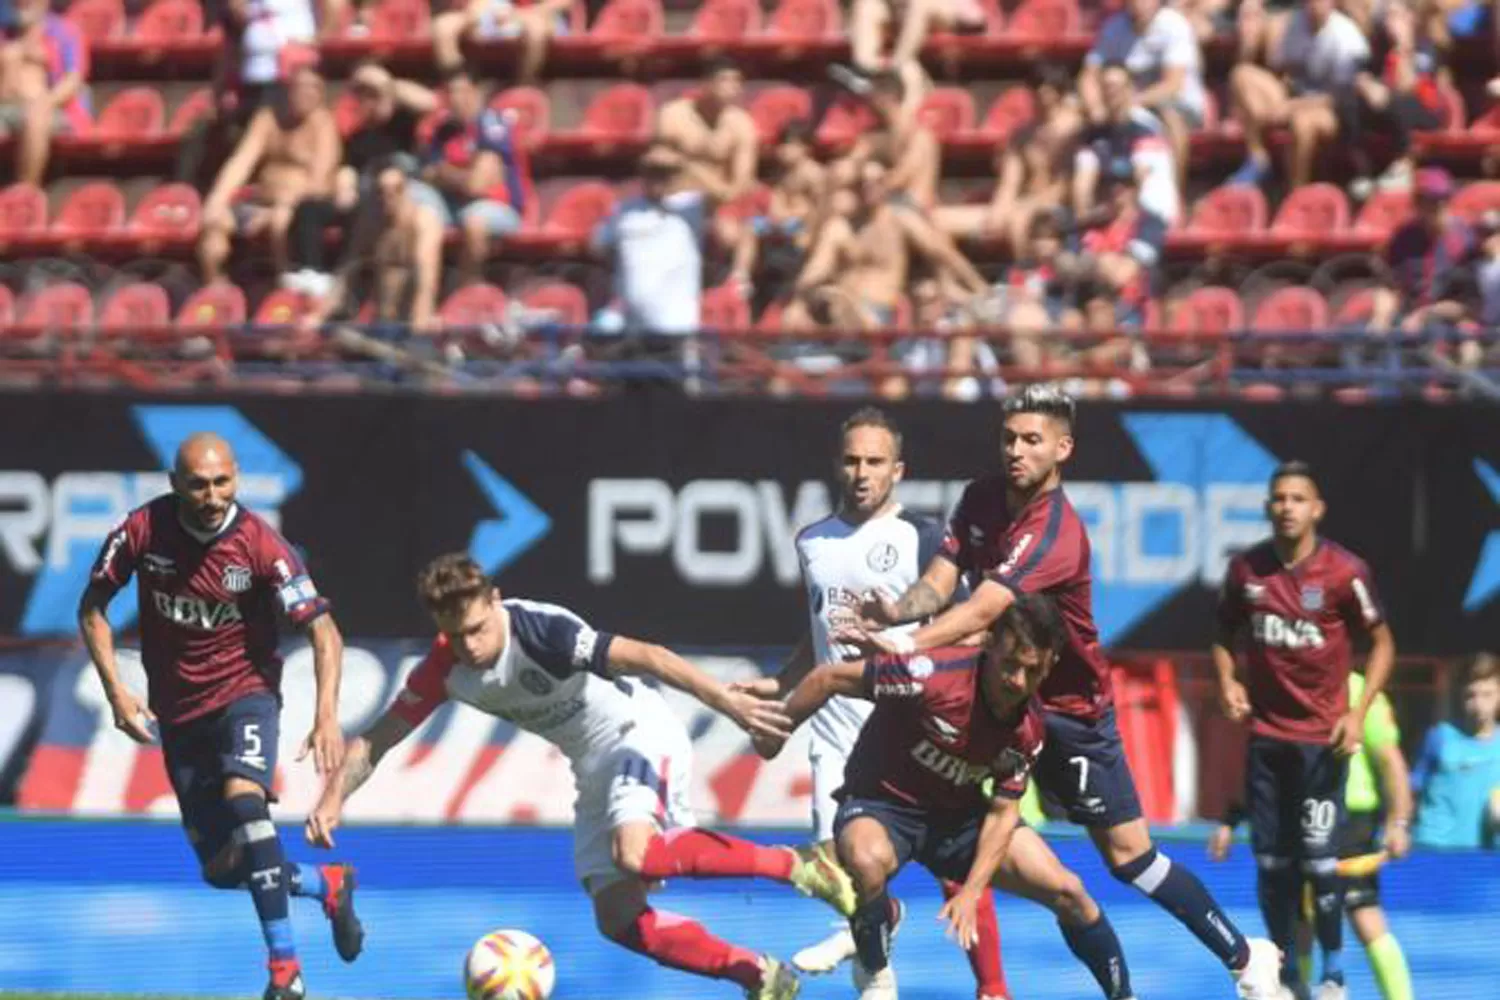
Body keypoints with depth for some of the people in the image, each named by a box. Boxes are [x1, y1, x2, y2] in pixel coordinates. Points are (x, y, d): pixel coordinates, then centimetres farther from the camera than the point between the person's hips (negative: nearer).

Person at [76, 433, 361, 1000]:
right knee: (222, 869, 4)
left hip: (244, 691, -4)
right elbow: (92, 608, 2)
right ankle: (327, 885, 35)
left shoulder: (259, 545, -19)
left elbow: (322, 630, -17)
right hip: (178, 710, 4)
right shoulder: (143, 531, -12)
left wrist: (327, 717, -30)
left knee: (243, 796, -33)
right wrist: (116, 690, -10)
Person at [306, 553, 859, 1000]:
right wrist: (332, 800, -15)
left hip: (641, 736, -8)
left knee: (634, 855, -35)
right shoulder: (445, 669, -7)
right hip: (595, 773, 8)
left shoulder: (541, 631, -26)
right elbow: (377, 740, 1)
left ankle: (791, 865, -20)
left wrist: (727, 702, -36)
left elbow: (645, 657, -30)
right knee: (618, 918, -2)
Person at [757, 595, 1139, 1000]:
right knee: (867, 861, -40)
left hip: (959, 814, 4)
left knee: (1067, 891, -8)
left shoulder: (1029, 727, -13)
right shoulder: (933, 675, -31)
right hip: (881, 803, -4)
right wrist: (775, 733, -6)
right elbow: (829, 678, -20)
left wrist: (971, 892, -19)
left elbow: (1002, 812, -5)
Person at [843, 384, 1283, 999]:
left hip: (1069, 708, -7)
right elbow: (940, 582, -10)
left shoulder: (1056, 533, -28)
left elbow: (984, 609, -40)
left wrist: (911, 644, -53)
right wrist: (898, 609, -32)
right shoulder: (981, 499, -4)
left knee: (1127, 854, -3)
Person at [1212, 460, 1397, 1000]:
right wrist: (1227, 681, -4)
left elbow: (1381, 642, 0)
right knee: (1272, 862, 5)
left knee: (1318, 860, -6)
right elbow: (1225, 635, 16)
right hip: (1266, 736, 3)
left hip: (1323, 738, -3)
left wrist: (1358, 712, -10)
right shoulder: (1245, 568, 0)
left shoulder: (1345, 571, -9)